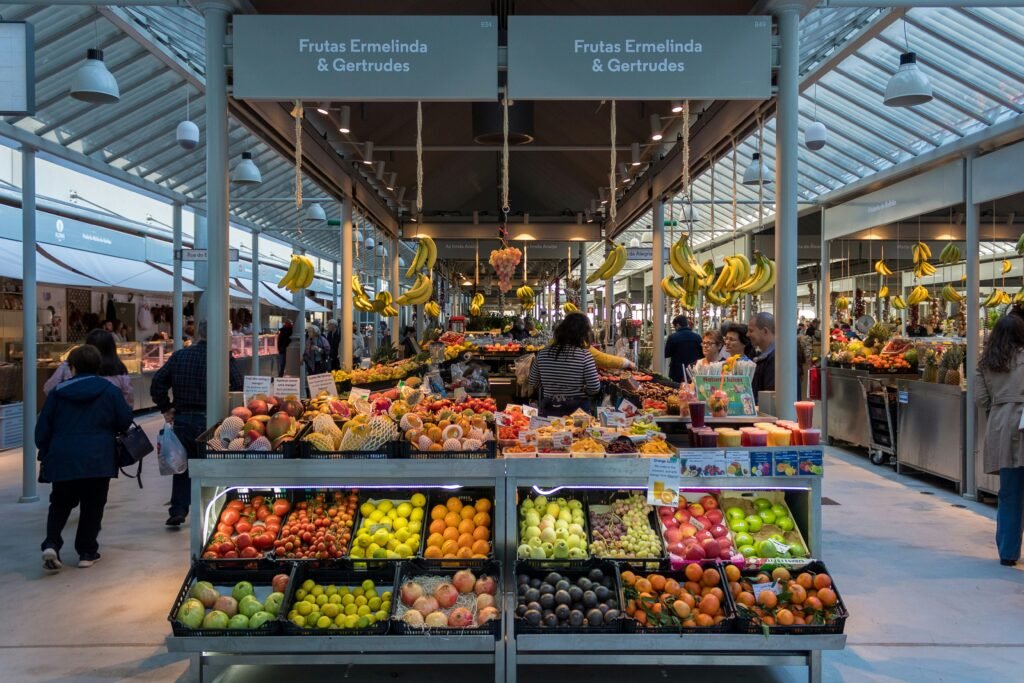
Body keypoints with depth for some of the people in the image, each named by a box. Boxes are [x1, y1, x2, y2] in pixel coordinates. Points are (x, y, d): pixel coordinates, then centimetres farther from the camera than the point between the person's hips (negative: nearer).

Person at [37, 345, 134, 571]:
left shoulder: (58, 392, 3)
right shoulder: (109, 390, -1)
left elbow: (43, 428, 6)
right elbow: (125, 420, 0)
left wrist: (45, 453, 19)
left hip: (62, 459, 2)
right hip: (98, 460, -1)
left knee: (60, 504, 17)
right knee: (92, 506, 9)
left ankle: (51, 544, -2)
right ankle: (87, 552, 11)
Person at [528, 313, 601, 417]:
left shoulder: (543, 353, -5)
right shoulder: (584, 355, -15)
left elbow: (532, 382, 4)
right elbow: (594, 388, -14)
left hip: (549, 410, 3)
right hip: (577, 409, -3)